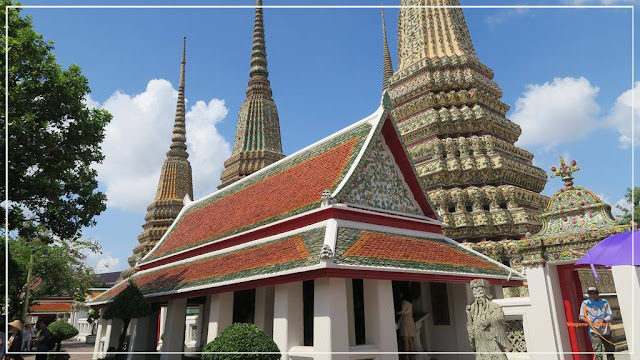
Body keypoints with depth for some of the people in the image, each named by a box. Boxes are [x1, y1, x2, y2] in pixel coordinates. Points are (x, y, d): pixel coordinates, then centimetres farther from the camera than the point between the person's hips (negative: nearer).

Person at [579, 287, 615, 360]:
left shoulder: (604, 302, 4)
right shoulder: (585, 303, 0)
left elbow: (610, 316, 2)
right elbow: (582, 317, 3)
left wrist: (604, 320, -18)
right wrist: (590, 322, -14)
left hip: (606, 331, 3)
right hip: (594, 332, -3)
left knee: (610, 351, 14)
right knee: (598, 353, -12)